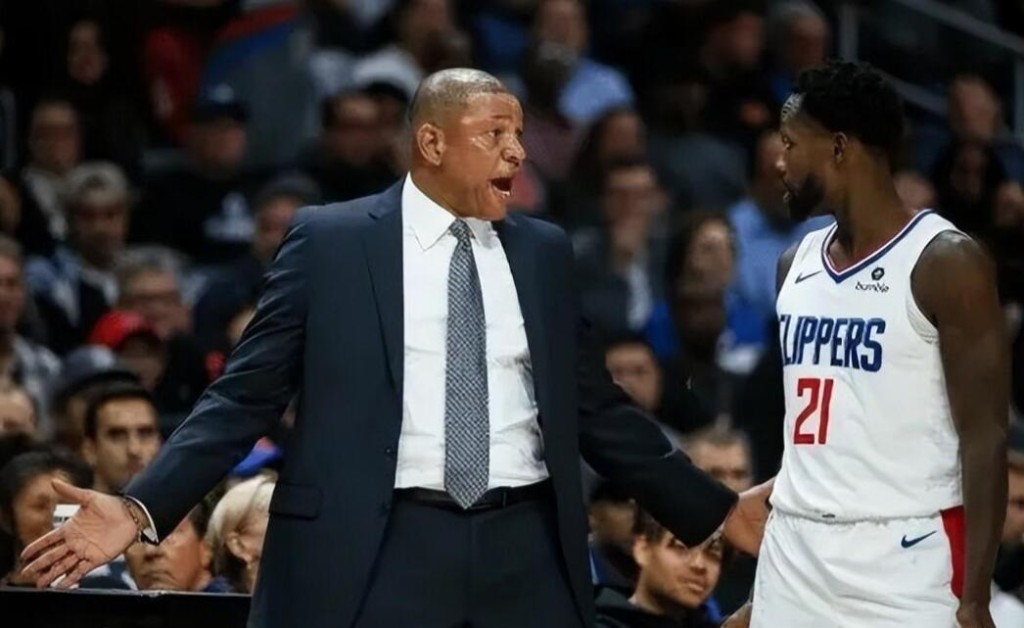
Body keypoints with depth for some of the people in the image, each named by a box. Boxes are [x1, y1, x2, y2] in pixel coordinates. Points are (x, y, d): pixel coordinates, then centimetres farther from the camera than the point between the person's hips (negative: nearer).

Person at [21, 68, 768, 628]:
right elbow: (246, 396, 0)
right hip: (373, 555, -3)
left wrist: (715, 509, 19)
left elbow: (598, 408, 19)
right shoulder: (330, 240, 1)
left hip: (525, 554, 4)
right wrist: (142, 507, -11)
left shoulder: (544, 252, 13)